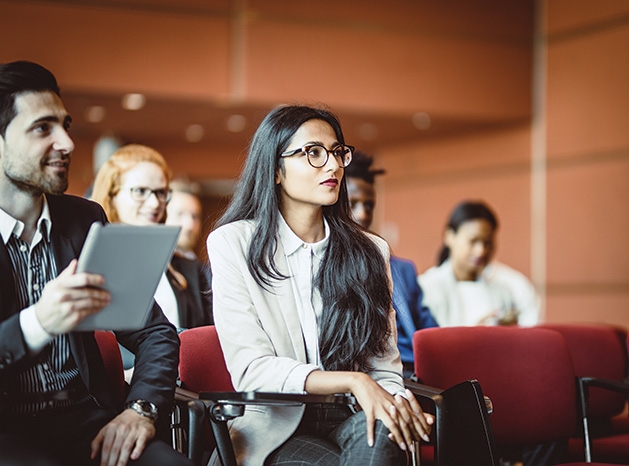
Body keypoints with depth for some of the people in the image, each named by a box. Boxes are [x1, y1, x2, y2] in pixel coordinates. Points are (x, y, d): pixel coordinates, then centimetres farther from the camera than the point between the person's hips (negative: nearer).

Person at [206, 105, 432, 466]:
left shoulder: (370, 251, 9)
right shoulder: (233, 244, -2)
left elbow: (384, 365, 7)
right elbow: (251, 370, -10)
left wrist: (397, 397, -18)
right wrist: (352, 381, -22)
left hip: (347, 418, 3)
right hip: (277, 426, -3)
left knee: (382, 429, -33)